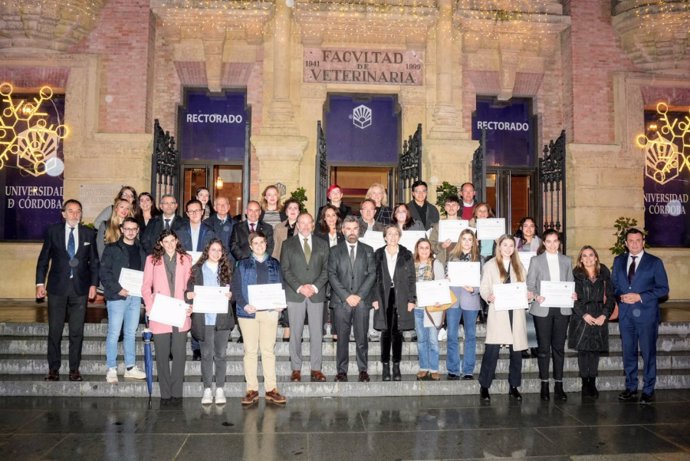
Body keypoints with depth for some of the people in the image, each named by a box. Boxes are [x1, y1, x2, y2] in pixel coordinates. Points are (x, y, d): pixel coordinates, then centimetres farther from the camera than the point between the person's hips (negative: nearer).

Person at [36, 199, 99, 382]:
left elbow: (94, 261, 8)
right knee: (54, 331, 5)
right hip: (57, 288, 0)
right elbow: (43, 259, 4)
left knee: (77, 332, 5)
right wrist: (40, 283, -1)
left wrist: (93, 284, 1)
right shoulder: (53, 231, 2)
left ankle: (74, 369, 15)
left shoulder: (89, 233, 4)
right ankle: (53, 369, 17)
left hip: (80, 289, 1)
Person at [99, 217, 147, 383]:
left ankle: (130, 368, 18)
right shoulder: (112, 248, 0)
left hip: (135, 296, 4)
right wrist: (118, 289, -14)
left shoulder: (141, 250, 13)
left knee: (131, 333, 10)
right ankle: (111, 369, 7)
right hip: (117, 296, -4)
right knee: (114, 333, -2)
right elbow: (104, 272, -6)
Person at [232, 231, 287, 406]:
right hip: (248, 312, -1)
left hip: (269, 311, 1)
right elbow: (236, 288, 1)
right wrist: (244, 305, -14)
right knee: (250, 351, 2)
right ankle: (252, 390, 9)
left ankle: (271, 389, 8)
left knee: (268, 350, 3)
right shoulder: (243, 264, 7)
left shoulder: (274, 264, 12)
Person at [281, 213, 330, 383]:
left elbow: (326, 269, 5)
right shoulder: (288, 244, 7)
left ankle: (316, 369, 9)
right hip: (295, 294, -1)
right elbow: (285, 270, 0)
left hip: (317, 294, 1)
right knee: (296, 333, 1)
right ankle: (296, 369, 9)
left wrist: (315, 286, -9)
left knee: (316, 333, 2)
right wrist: (299, 287, -12)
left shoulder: (322, 244, 11)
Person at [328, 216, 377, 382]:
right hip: (341, 300, 0)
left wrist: (359, 295, -8)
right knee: (342, 338, 1)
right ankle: (342, 371, 9)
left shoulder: (368, 250, 12)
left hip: (362, 300, 0)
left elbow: (372, 274, 4)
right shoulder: (335, 251, 10)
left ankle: (363, 370, 12)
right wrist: (346, 296, -9)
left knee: (361, 338, 1)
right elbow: (332, 275, 1)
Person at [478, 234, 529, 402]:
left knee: (516, 350, 5)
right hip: (498, 312, -3)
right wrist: (489, 297, -19)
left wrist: (528, 295, -6)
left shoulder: (519, 266, 16)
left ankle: (514, 387, 18)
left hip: (516, 313, 4)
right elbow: (483, 287, 1)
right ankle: (484, 386, 3)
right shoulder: (490, 265, 6)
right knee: (492, 350, -8)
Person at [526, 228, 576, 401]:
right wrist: (536, 295, -18)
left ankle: (559, 385, 12)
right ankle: (544, 385, 11)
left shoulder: (566, 261, 12)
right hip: (543, 309, -2)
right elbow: (530, 284, 1)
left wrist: (573, 294, -7)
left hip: (562, 309, 2)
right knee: (544, 347, 2)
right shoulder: (536, 261, 5)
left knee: (559, 347, 4)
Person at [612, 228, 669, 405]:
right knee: (628, 352, 10)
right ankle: (630, 387, 22)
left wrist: (640, 296, -15)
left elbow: (663, 289, -4)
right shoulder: (619, 261, 10)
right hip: (625, 314, 4)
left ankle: (648, 390, 15)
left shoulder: (654, 262, -1)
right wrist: (621, 296, -6)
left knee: (648, 352, 3)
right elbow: (614, 284, 15)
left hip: (646, 313, -3)